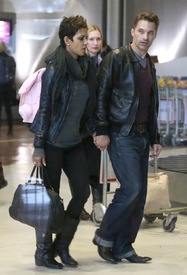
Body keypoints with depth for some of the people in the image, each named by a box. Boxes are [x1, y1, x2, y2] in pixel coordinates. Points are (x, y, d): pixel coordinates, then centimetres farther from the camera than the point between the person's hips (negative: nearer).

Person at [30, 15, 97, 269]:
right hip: (53, 142, -7)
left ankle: (61, 246, 18)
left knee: (82, 191, 5)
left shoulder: (84, 67, 7)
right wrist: (39, 147, -17)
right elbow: (44, 108, -15)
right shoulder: (55, 68, -14)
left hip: (73, 142, 7)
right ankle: (43, 253, 12)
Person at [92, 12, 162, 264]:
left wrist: (155, 138, 17)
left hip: (142, 136, 7)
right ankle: (105, 236, 2)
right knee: (132, 188, -15)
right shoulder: (117, 58, -6)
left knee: (139, 194, 5)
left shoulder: (149, 65, 16)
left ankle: (123, 247, 12)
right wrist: (102, 131, -16)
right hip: (121, 135, -7)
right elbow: (101, 96, -11)